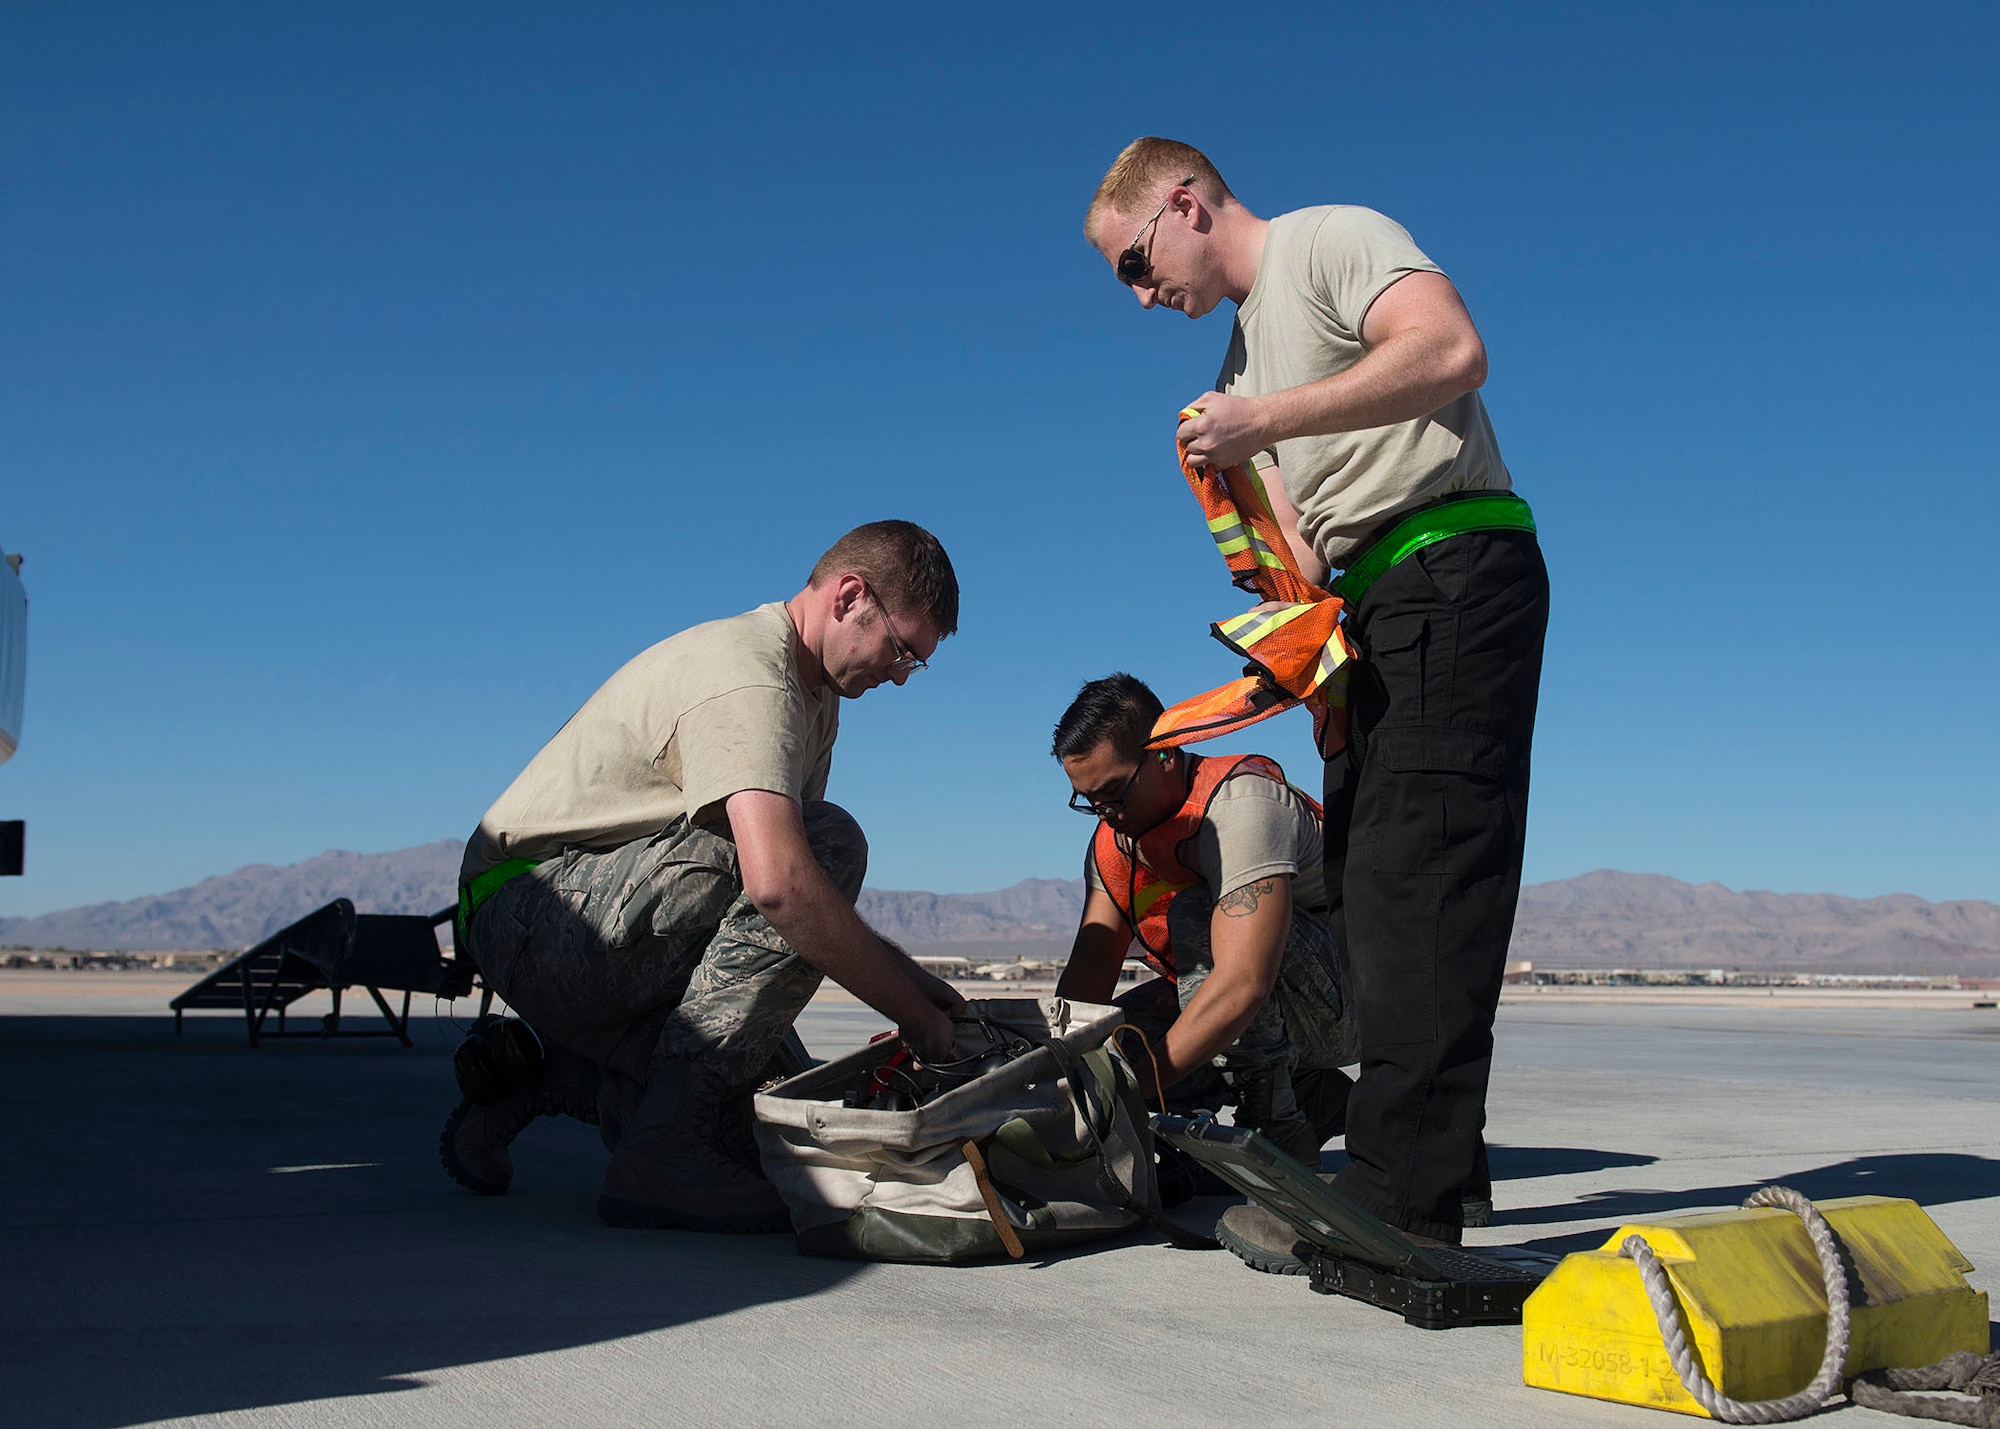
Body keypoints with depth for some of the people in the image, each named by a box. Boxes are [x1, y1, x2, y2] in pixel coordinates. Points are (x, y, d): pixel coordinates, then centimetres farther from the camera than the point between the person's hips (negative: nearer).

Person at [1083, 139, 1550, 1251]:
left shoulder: (1333, 239, 0)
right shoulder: (1248, 351, 26)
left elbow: (1454, 352, -19)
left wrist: (1269, 418, -18)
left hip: (1457, 568, -10)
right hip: (1377, 609, 10)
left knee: (1418, 872, -16)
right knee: (1374, 879, 7)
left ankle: (1402, 1193, -18)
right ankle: (1442, 1165, 14)